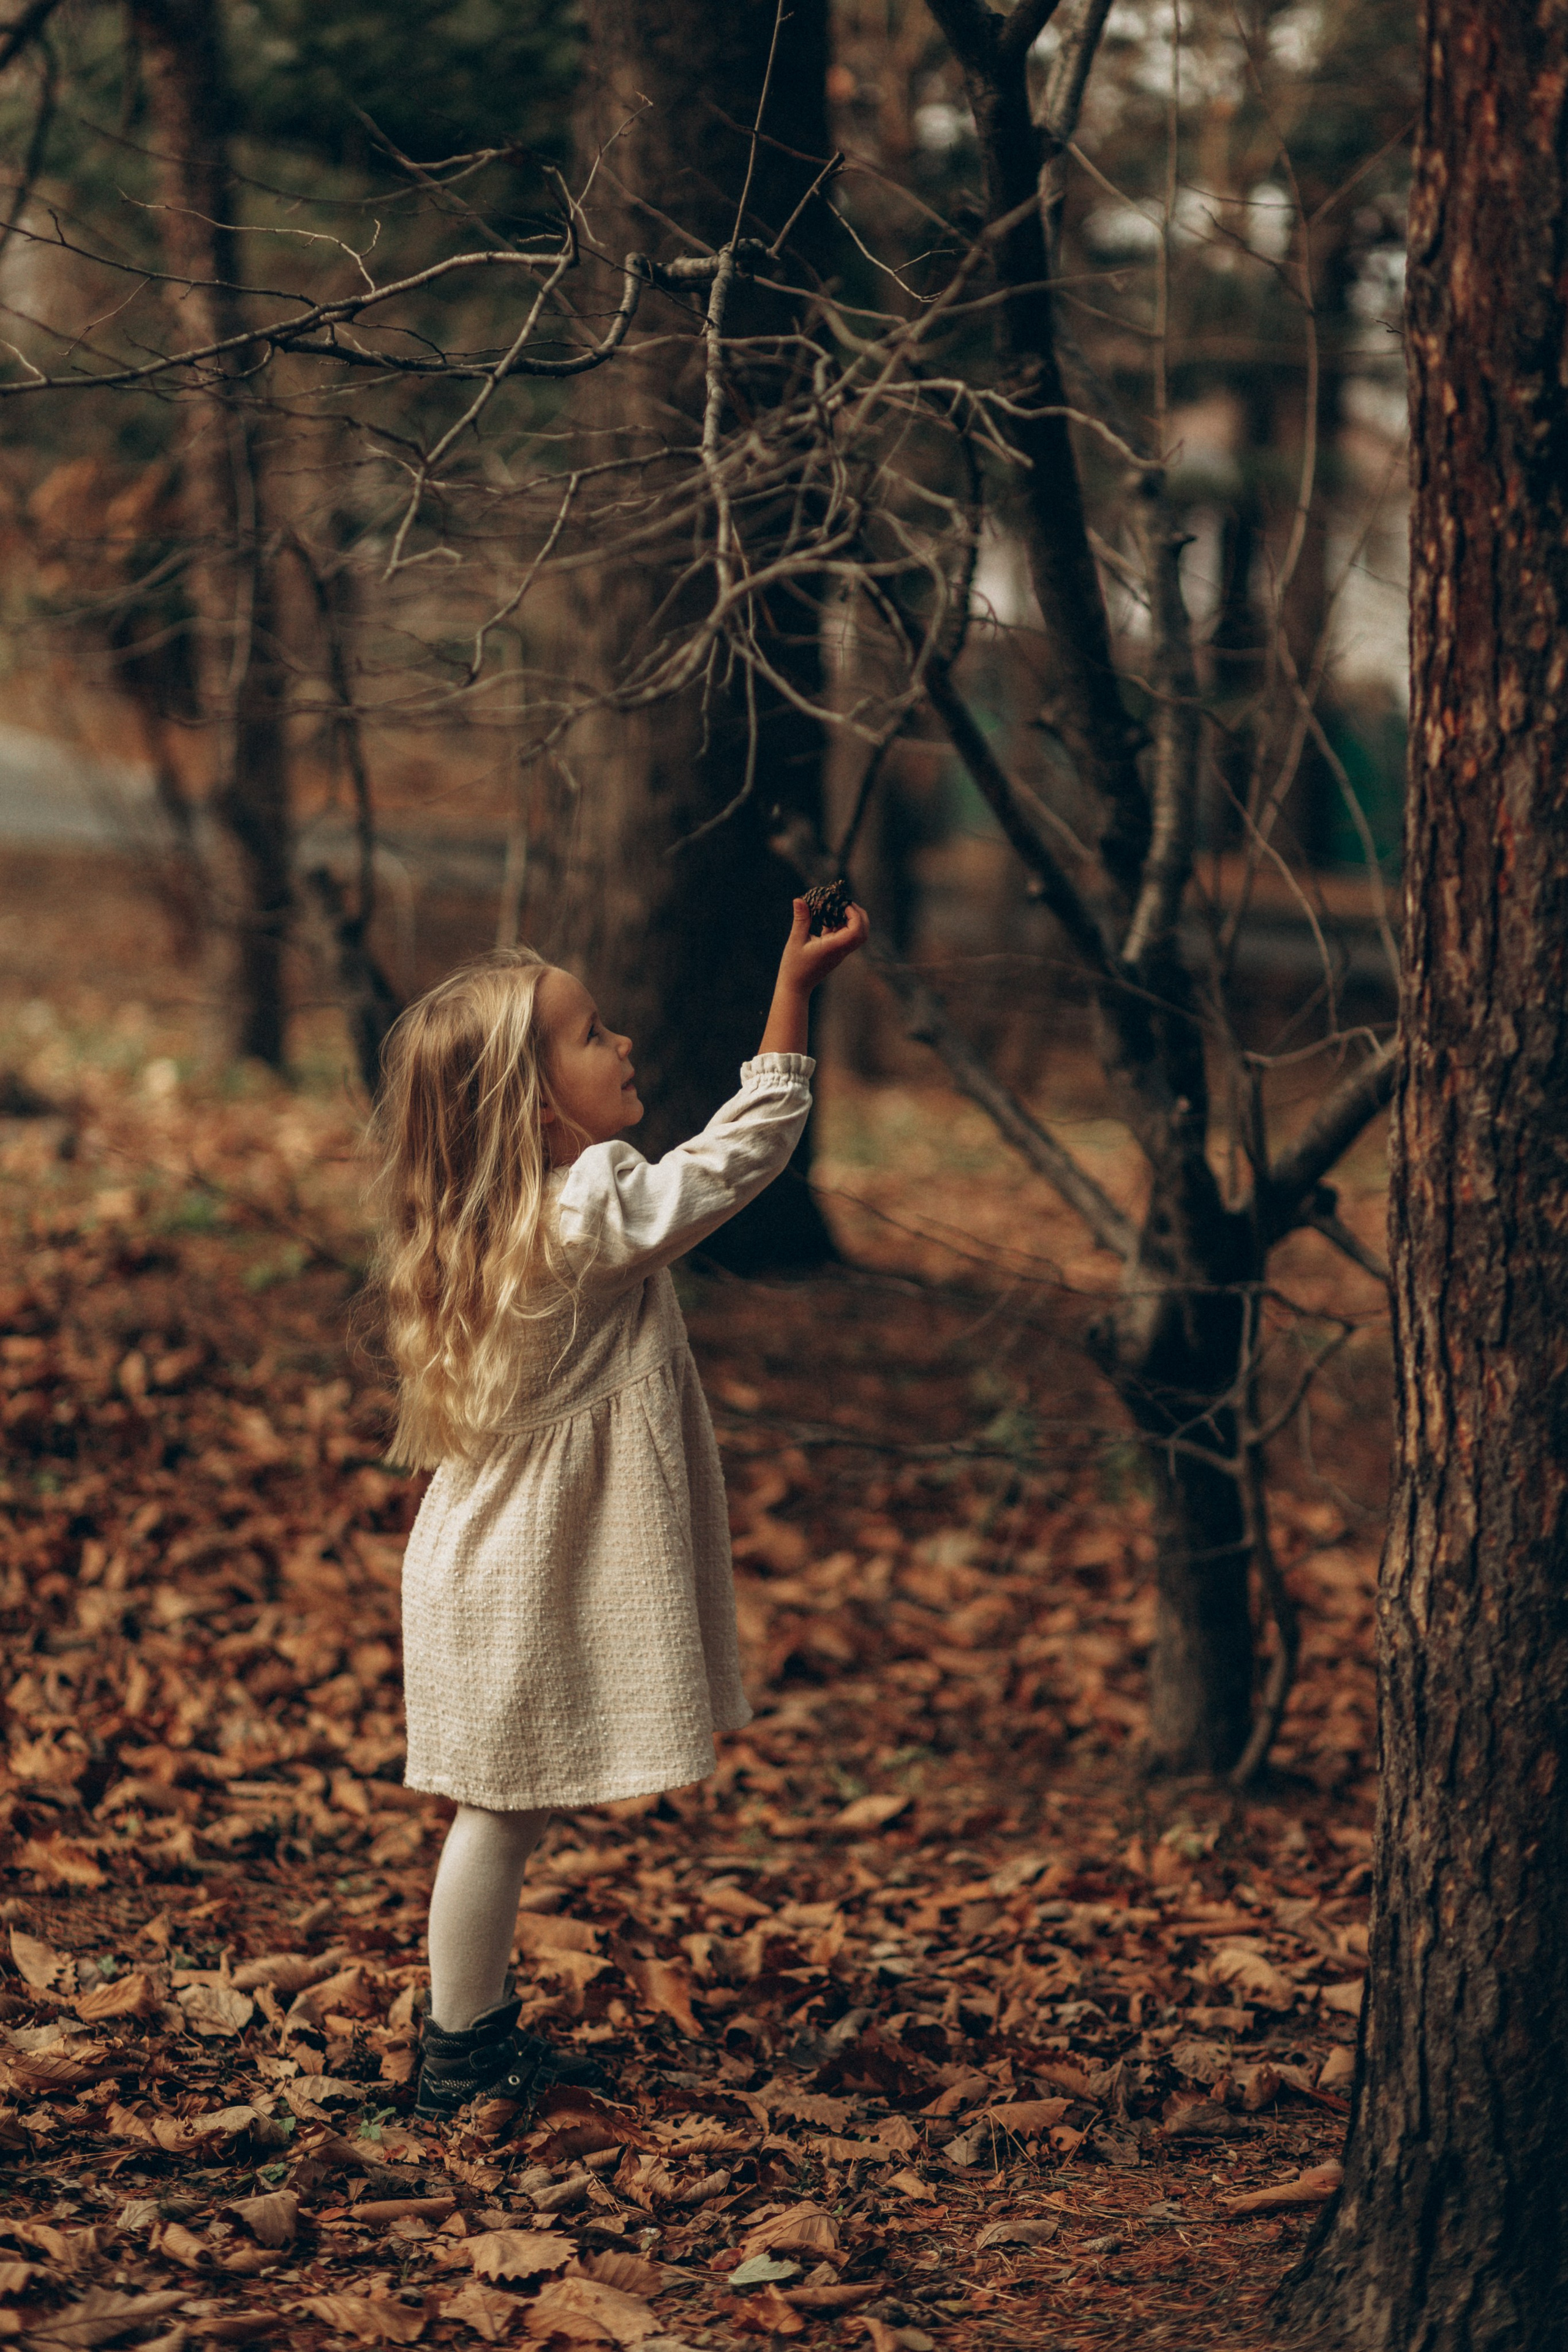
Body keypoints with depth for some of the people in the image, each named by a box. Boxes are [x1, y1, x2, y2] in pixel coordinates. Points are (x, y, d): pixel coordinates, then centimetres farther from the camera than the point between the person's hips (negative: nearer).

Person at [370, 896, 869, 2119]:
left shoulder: (501, 1223, 4)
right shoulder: (601, 1214, -22)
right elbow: (745, 1150, -16)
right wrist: (797, 990, -14)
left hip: (496, 1558, 8)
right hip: (528, 1582, -8)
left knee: (504, 1815, 17)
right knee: (501, 1813, 2)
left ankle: (481, 2033, 27)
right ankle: (460, 2057, 12)